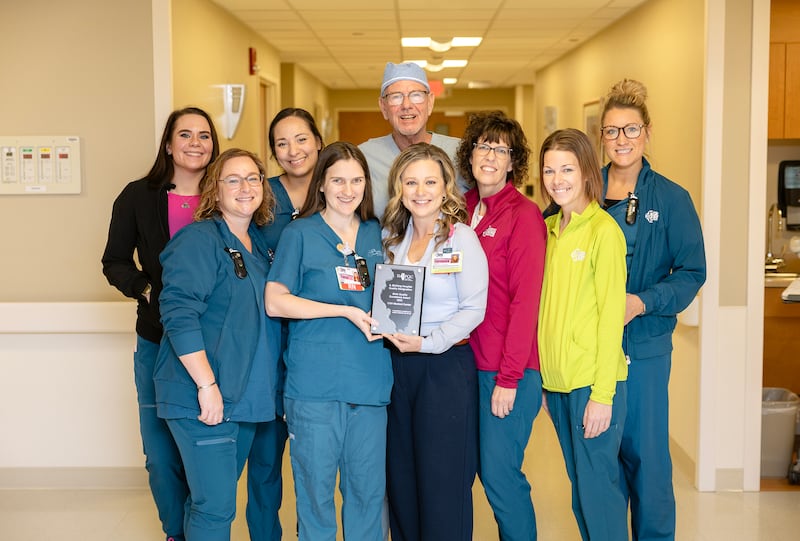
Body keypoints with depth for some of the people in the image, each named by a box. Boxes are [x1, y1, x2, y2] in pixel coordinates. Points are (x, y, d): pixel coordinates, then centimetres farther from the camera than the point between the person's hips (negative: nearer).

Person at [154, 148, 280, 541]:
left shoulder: (260, 244, 13)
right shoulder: (199, 239, -10)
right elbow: (178, 313, -19)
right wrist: (207, 384, -22)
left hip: (246, 397, 8)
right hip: (203, 396, -8)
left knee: (213, 497, 17)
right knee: (215, 506, -6)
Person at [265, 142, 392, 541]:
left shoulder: (376, 234, 12)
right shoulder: (300, 234, 0)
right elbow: (275, 302, -6)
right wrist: (347, 311, -12)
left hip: (370, 381, 4)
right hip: (315, 383, -4)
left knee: (369, 488, 9)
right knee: (316, 488, 3)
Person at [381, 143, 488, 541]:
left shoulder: (461, 237, -8)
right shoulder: (391, 237, 9)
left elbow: (473, 309, -12)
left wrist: (428, 343, -20)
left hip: (446, 365, -5)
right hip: (398, 366, 5)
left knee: (443, 482, 2)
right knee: (400, 476, 13)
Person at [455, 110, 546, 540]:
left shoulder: (523, 215, -9)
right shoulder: (463, 209, 9)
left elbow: (525, 299, -13)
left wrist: (508, 378, -15)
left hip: (508, 369, -6)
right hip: (466, 360, 6)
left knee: (499, 475, -1)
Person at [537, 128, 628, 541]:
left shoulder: (603, 230, -10)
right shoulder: (549, 229, 10)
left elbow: (611, 315, -12)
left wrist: (602, 394, -15)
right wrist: (546, 378, 10)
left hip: (593, 382, -6)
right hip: (556, 380, 6)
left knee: (597, 489, -1)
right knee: (580, 486, 15)